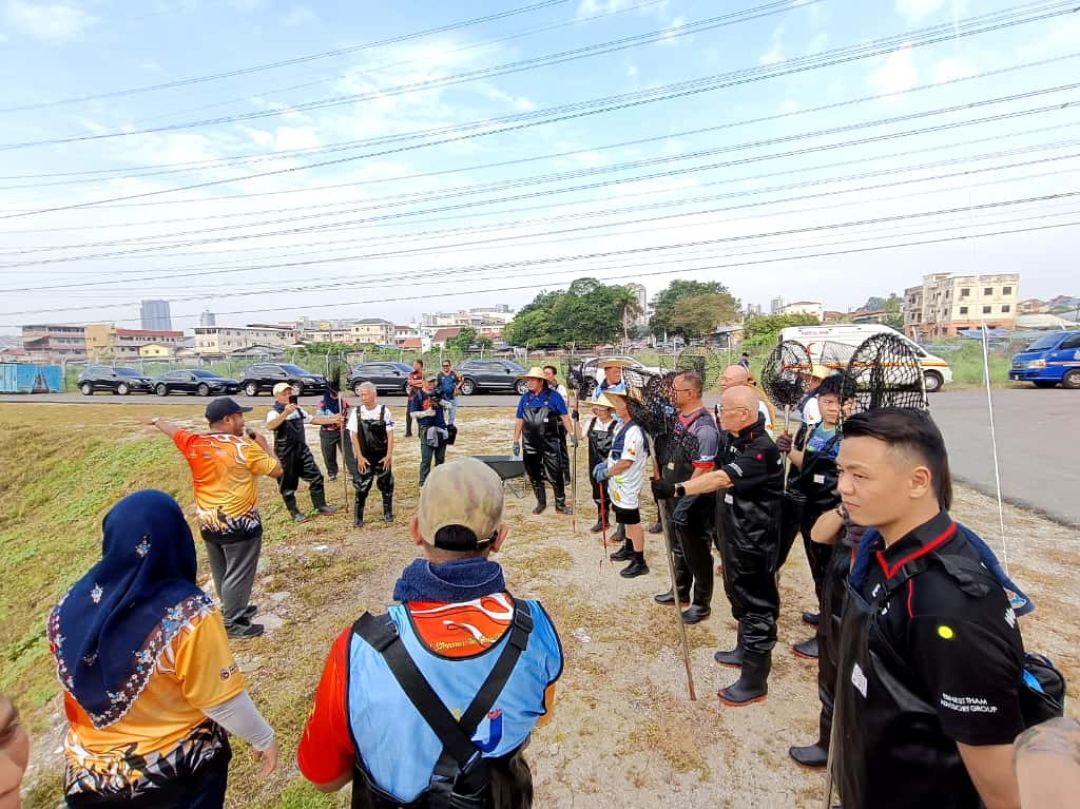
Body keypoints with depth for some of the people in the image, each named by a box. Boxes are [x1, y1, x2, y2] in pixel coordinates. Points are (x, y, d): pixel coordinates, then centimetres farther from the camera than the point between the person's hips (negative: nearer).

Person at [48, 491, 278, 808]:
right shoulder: (187, 615, -30)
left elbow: (75, 685, 2)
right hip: (178, 771, -4)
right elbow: (220, 698, -22)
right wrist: (264, 738, -5)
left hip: (91, 772, 4)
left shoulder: (69, 608, -14)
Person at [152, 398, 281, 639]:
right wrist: (262, 442, 0)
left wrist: (157, 421, 43)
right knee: (238, 574, 5)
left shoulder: (193, 444, 0)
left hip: (208, 523, 7)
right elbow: (276, 470, -11)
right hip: (239, 523, -7)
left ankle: (233, 609, 38)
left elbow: (173, 431, 22)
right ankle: (232, 623, 14)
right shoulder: (244, 447, -17)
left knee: (221, 573, 21)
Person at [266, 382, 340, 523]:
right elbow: (270, 426, -37)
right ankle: (294, 512, 19)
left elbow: (313, 419, 20)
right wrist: (285, 413, -52)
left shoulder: (298, 409, 7)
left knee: (316, 477, 7)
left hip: (302, 449, 7)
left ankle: (320, 506, 19)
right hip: (285, 453, -6)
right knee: (288, 484, 5)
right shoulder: (274, 412, -16)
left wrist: (332, 420, 16)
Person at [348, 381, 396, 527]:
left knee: (386, 485, 9)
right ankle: (357, 518, 9)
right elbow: (354, 436, -2)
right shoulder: (356, 412, -3)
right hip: (364, 458, 0)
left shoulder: (384, 411, -6)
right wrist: (359, 457, -6)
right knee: (361, 487, 0)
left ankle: (388, 514, 25)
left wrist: (389, 455, -8)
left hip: (382, 457, 0)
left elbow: (390, 435, -4)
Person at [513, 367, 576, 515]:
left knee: (555, 476, -1)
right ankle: (541, 502, 28)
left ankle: (560, 504, 12)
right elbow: (519, 421, 9)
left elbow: (565, 417, -3)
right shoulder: (525, 398, 5)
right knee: (534, 476, 12)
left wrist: (572, 434, -11)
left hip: (550, 443, -4)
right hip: (530, 445, 4)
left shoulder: (553, 396, -6)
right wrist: (516, 441, 8)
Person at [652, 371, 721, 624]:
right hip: (677, 497, 9)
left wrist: (684, 502, -25)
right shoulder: (680, 418, 3)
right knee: (679, 548, 23)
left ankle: (702, 604, 26)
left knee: (697, 553, 7)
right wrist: (667, 490, 15)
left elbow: (703, 471, -25)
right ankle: (680, 591, 42)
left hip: (694, 503, -9)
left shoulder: (704, 427, -24)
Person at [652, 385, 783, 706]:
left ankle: (754, 681, 16)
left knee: (757, 605, 3)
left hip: (754, 545, -9)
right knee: (740, 598, 24)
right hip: (734, 539, 10)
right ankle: (745, 650, 44)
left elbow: (722, 479, -37)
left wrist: (677, 489, -45)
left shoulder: (763, 449, -25)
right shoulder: (736, 443, 6)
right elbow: (717, 475, 17)